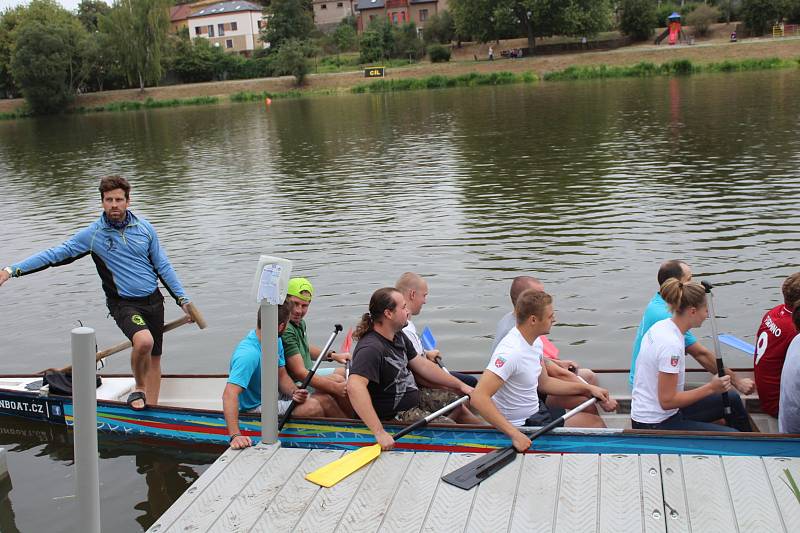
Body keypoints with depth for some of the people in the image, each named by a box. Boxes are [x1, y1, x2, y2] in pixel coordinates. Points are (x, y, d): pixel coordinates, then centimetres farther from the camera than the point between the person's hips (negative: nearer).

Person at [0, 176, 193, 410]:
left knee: (154, 358, 7)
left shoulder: (144, 228, 2)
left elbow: (163, 267, 9)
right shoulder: (93, 234, -5)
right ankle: (138, 388, -3)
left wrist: (183, 299, 7)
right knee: (144, 341, -30)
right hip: (123, 303, -3)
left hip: (153, 300, 4)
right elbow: (55, 254, -5)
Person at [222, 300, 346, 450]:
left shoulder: (276, 341, -1)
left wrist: (294, 392, -16)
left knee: (324, 399, -1)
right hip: (255, 408, -9)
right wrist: (235, 435, -49)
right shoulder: (248, 354, -31)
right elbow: (229, 394, -39)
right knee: (311, 407, -23)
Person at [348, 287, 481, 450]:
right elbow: (354, 386, -45)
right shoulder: (371, 348, -31)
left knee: (459, 404, 20)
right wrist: (379, 432, -49)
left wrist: (460, 385, 10)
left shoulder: (398, 336, 3)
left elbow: (422, 365, 12)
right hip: (397, 415, -10)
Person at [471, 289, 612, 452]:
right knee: (593, 423, -2)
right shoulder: (510, 352, -31)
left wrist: (587, 388, 8)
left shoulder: (535, 341, 1)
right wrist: (515, 434, -39)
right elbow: (478, 398, -37)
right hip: (523, 425, -9)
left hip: (536, 411, 9)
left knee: (593, 420, 12)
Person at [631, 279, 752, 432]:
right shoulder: (671, 344, -28)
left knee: (732, 399, 15)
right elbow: (667, 401, -25)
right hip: (655, 426, -10)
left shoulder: (661, 326, -1)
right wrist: (711, 388, -22)